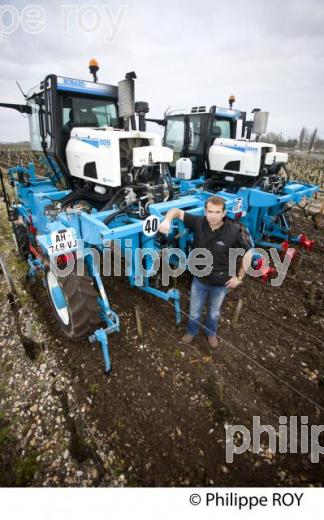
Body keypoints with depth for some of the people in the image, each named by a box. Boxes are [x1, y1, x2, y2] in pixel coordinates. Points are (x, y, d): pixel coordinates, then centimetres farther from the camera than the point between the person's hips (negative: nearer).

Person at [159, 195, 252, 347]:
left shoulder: (233, 231, -24)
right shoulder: (199, 223, -20)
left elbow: (248, 253, -10)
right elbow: (177, 211, -13)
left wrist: (239, 277, -6)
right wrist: (167, 220, -36)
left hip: (221, 283, -1)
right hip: (199, 279, 1)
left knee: (214, 312, 26)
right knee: (194, 312, 22)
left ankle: (211, 332, 57)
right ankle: (192, 331, 54)